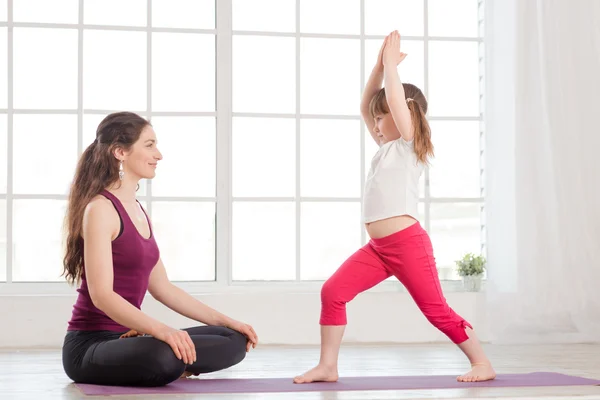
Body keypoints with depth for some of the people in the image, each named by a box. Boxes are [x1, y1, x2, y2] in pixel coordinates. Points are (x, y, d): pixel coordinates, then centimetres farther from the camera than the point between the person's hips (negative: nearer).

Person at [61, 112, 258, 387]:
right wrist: (159, 329, -38)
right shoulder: (100, 209, -14)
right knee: (163, 356, -40)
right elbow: (101, 294, -25)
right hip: (91, 345, -8)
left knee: (234, 340, 2)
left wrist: (224, 320, 13)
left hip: (125, 337, 8)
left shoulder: (138, 211, 15)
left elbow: (162, 288, 18)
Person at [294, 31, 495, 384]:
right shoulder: (388, 147, 20)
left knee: (436, 310, -2)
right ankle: (327, 367, -3)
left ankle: (483, 363, 12)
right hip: (378, 247, 8)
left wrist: (392, 65, -4)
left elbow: (394, 100, -15)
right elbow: (365, 105, 22)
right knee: (333, 292, -6)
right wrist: (380, 66, 16)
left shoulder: (410, 145, -3)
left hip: (408, 242, -8)